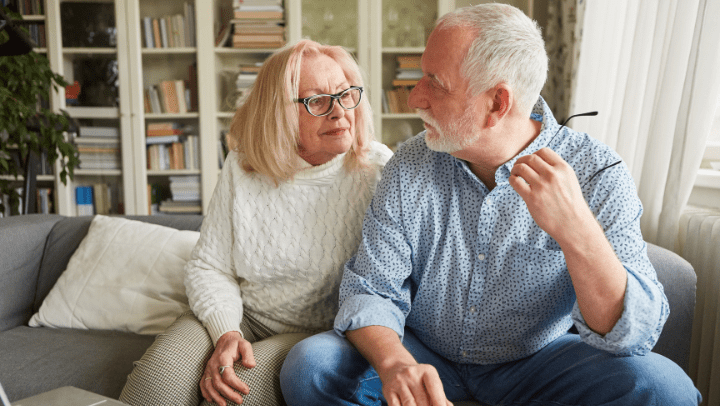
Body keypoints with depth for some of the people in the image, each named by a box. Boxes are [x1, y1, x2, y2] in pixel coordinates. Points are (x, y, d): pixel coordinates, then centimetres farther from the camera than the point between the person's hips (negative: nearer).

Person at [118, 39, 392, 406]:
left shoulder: (376, 170, -10)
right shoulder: (242, 168, -2)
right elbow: (208, 266, 1)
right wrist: (225, 333, -16)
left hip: (319, 332, -2)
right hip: (241, 317, 3)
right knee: (160, 374, -23)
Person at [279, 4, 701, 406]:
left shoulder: (598, 174, -16)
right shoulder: (411, 165, -9)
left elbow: (635, 336, -22)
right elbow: (371, 289, -10)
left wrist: (577, 230, -41)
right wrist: (396, 363, -32)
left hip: (535, 363, 0)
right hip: (422, 354, 1)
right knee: (309, 365, -22)